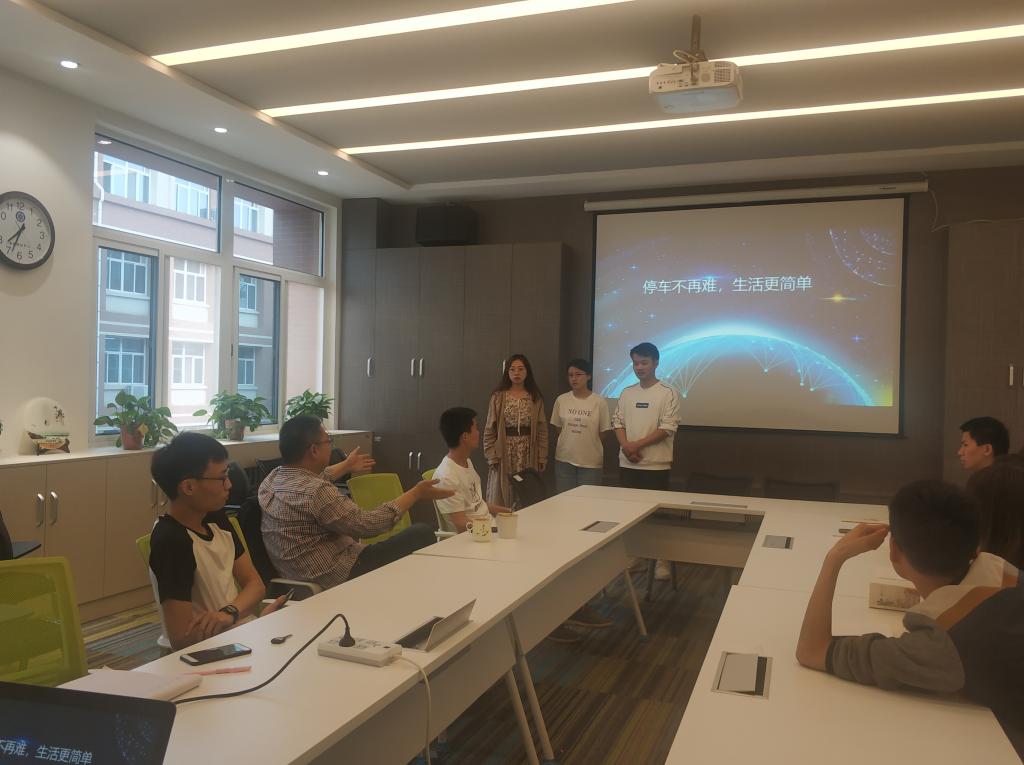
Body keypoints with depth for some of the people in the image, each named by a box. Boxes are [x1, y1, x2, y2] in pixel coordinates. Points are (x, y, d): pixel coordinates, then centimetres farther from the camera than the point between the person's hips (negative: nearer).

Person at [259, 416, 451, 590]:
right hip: (335, 577, -9)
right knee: (423, 534, -1)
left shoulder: (273, 477, 2)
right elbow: (367, 524, -22)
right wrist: (416, 493, -14)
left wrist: (346, 466, 39)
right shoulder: (315, 492, -27)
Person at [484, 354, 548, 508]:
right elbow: (489, 429, 0)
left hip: (528, 455, 1)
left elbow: (542, 430, 5)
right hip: (504, 454, -1)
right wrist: (491, 456, -6)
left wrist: (542, 458, 1)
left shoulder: (536, 398, 4)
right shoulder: (498, 397, 0)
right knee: (500, 502, 3)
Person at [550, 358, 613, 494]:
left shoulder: (599, 402, -6)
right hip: (564, 461, 2)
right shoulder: (561, 400, 0)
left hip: (591, 463, -2)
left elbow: (603, 434, 1)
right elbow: (559, 430, 10)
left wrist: (603, 462, 5)